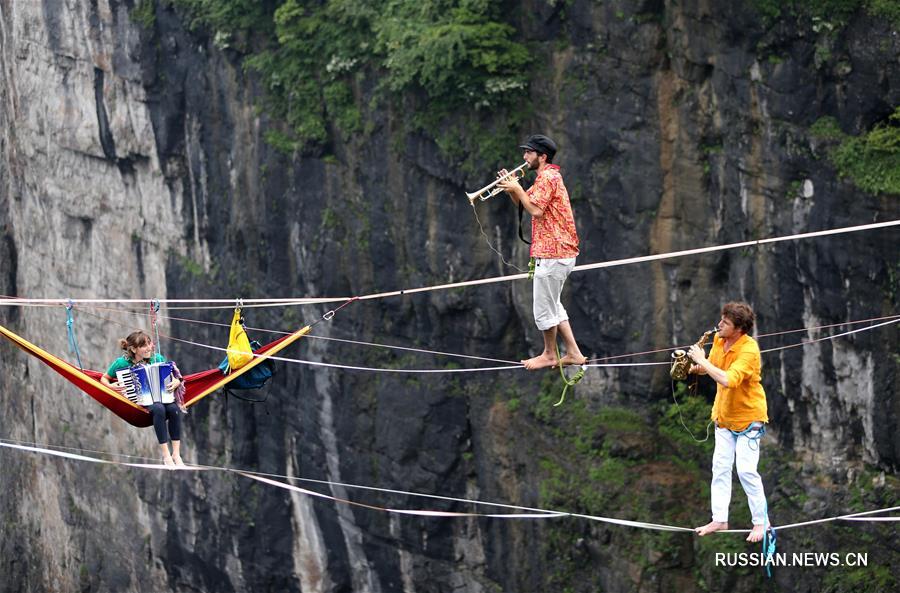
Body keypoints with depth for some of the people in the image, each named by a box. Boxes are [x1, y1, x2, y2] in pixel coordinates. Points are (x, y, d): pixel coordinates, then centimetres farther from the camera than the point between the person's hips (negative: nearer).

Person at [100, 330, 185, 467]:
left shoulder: (157, 358, 5)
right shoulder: (122, 363, -3)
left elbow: (174, 378, 15)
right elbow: (104, 378, 10)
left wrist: (176, 383, -9)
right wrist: (111, 386, -13)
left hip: (160, 398, 4)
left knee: (174, 409, -31)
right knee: (158, 408, -36)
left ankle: (176, 454, -28)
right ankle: (166, 455, -34)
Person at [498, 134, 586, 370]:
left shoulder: (547, 177, -14)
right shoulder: (547, 177, 20)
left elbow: (535, 210, -22)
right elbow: (523, 204, 21)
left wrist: (518, 189, -12)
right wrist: (511, 188, 4)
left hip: (552, 253, -11)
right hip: (561, 252, 11)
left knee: (544, 308, 0)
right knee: (552, 305, 17)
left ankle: (549, 355, 11)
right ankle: (573, 353, 16)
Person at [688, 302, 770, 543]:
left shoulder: (748, 350, -27)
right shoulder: (719, 340, -3)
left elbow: (728, 380, -38)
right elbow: (710, 367, 14)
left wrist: (703, 361, -31)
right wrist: (696, 367, -5)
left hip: (748, 417, -8)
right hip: (724, 415, 8)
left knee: (746, 470, -10)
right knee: (720, 467, 8)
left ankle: (761, 522, 0)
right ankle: (719, 519, 15)